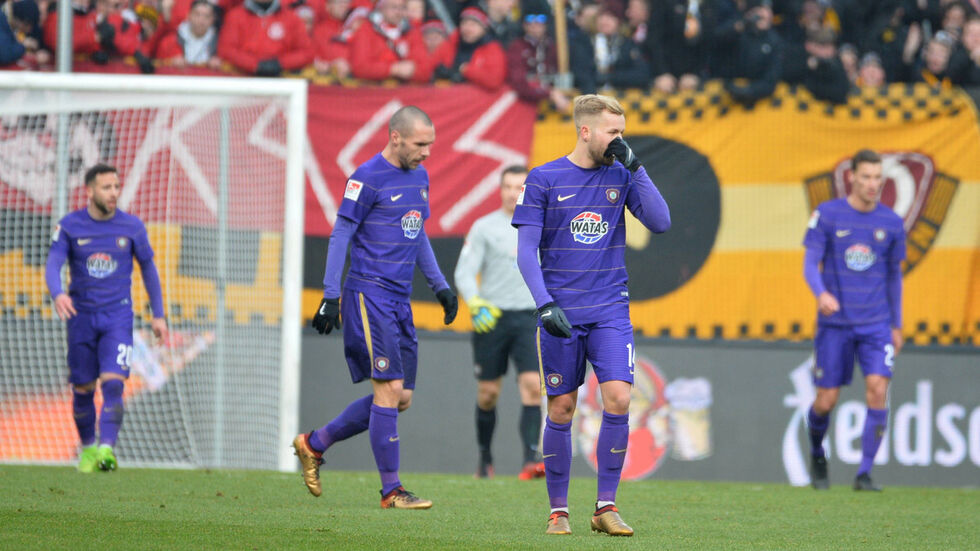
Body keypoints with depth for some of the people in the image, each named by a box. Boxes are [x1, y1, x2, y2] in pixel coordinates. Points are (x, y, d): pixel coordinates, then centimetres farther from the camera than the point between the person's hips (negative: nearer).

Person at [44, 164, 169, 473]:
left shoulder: (132, 227, 1)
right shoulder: (69, 226, -2)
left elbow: (149, 269, 11)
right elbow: (53, 266, -12)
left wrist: (158, 315, 9)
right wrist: (58, 294, -34)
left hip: (118, 317, -1)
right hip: (82, 317, 1)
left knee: (113, 384, -17)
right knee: (82, 390, 6)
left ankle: (107, 449, -23)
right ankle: (88, 449, 24)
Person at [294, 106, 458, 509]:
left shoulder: (419, 176, 15)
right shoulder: (368, 178, -9)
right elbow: (340, 235, -8)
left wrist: (440, 286, 20)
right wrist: (331, 295, -13)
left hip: (400, 300, 8)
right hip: (369, 292, -8)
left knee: (400, 398, 6)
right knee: (389, 390, -10)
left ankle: (314, 444, 19)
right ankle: (391, 490, -5)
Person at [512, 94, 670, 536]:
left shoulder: (620, 176, 6)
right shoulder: (544, 180, -1)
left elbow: (660, 222, -4)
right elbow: (526, 250, -2)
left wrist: (635, 167, -9)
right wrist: (544, 304, -14)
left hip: (610, 312, 2)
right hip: (561, 315, -2)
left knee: (618, 399, -13)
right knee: (561, 409, 1)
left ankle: (606, 507, -4)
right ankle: (558, 511, 12)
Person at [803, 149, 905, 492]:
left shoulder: (891, 223, 5)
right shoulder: (827, 215, -3)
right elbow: (810, 264, -7)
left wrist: (896, 325, 17)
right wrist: (821, 293, -28)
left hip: (876, 323, 1)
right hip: (834, 323, -1)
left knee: (878, 389, -17)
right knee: (826, 401, 0)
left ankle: (865, 473, -10)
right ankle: (817, 454, 32)